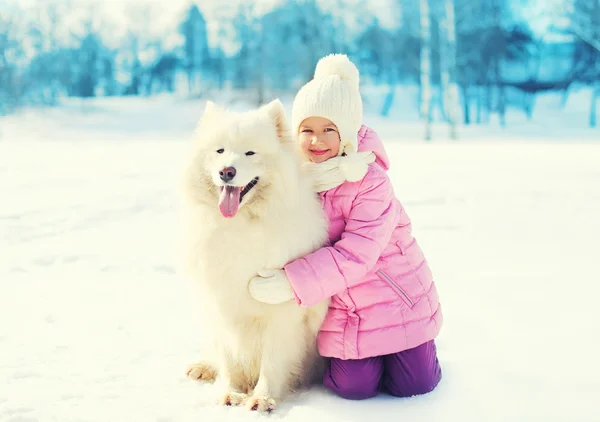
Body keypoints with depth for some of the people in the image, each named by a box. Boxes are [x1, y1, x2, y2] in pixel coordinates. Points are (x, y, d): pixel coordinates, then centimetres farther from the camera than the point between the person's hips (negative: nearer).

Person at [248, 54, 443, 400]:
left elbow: (357, 254, -28)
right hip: (342, 308, 3)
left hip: (397, 297, -3)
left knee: (413, 384, -3)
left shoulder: (371, 181, -22)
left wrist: (292, 283, -33)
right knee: (354, 386, -8)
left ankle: (417, 345, 29)